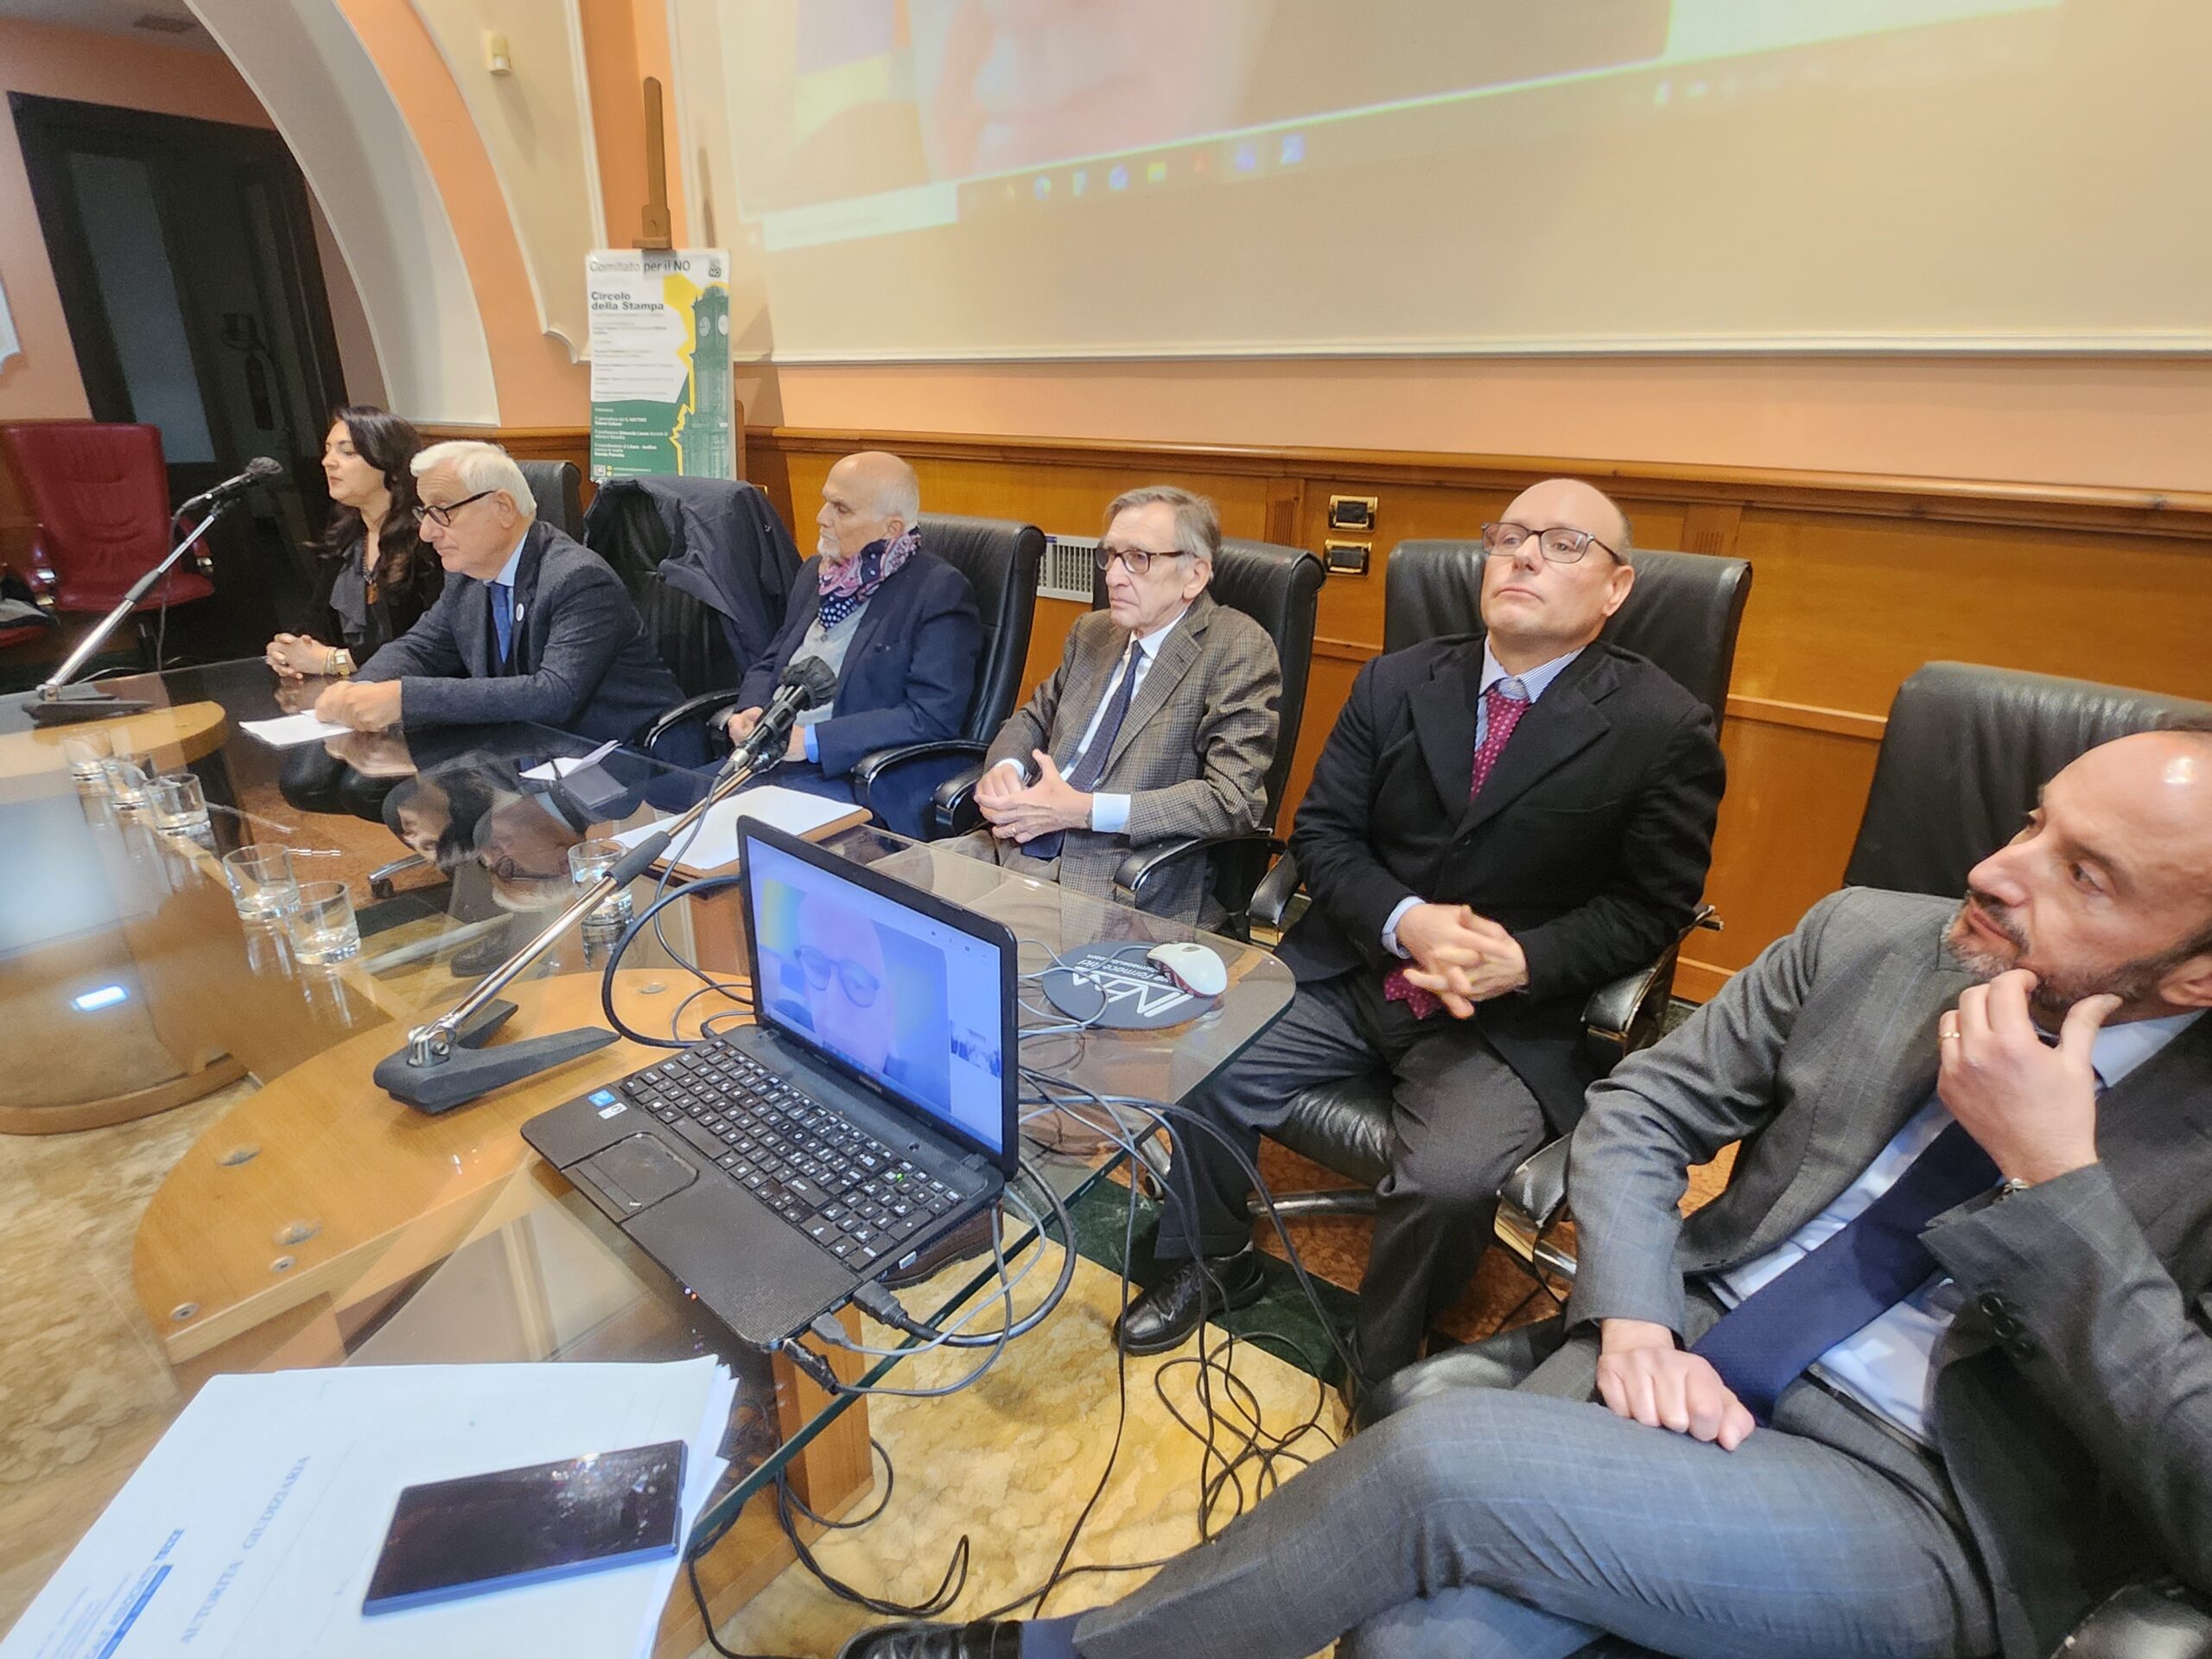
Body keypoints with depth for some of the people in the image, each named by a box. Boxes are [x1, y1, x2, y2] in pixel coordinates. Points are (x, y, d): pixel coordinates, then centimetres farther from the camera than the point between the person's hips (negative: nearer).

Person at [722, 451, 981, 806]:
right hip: (763, 761, 7)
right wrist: (749, 711, 0)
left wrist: (811, 740, -18)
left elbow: (932, 717, -17)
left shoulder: (940, 590, -8)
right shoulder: (815, 571, 16)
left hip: (847, 780, -7)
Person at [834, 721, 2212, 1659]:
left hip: (1933, 1513, -3)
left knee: (1444, 1457, -26)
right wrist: (1631, 1318, -12)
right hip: (1690, 1357, 3)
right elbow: (1637, 1111, 4)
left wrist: (2051, 1180, -21)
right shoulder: (1872, 935, 1)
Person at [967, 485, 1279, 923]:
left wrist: (1085, 809, -18)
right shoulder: (1092, 632, 14)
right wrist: (1004, 768, 0)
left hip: (1118, 884, -6)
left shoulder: (1238, 649, -7)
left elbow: (1233, 799, -15)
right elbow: (1034, 718, 25)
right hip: (1017, 846, 7)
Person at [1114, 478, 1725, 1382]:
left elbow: (1652, 903, -2)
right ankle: (1211, 1265, 19)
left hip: (1512, 1017, -3)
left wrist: (1524, 961, -19)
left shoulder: (1663, 726, -5)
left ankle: (1383, 1375, 8)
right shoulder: (1396, 684, 4)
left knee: (1449, 1180, -26)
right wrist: (1406, 923, -16)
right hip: (1349, 971, 3)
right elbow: (1321, 832, 3)